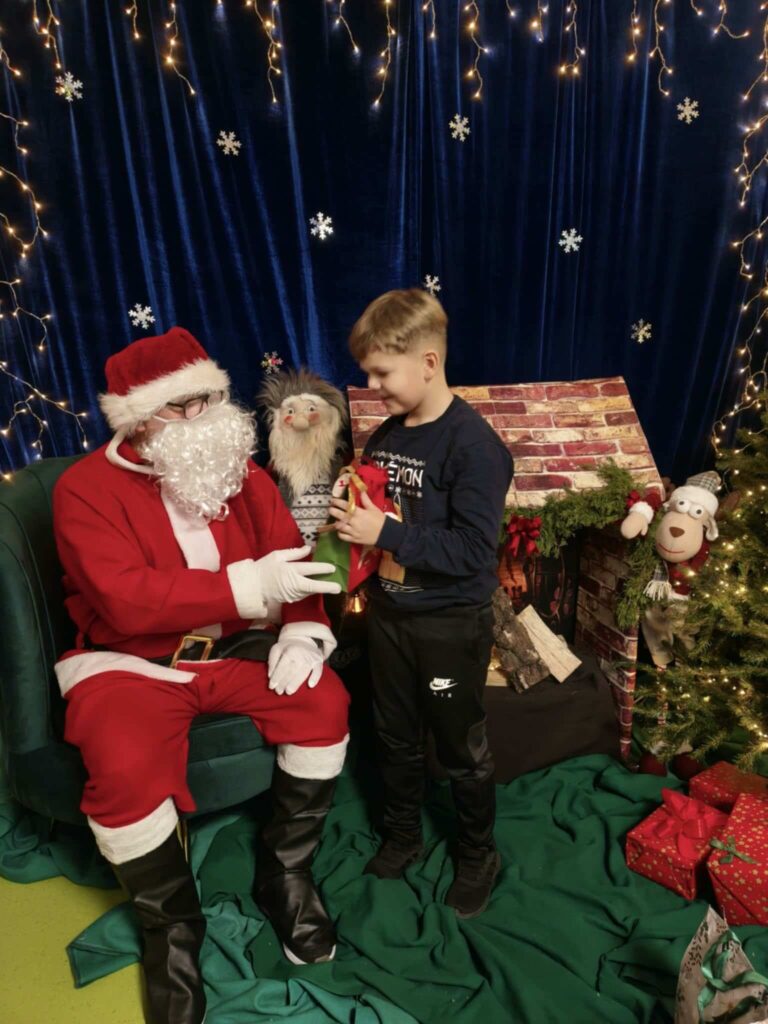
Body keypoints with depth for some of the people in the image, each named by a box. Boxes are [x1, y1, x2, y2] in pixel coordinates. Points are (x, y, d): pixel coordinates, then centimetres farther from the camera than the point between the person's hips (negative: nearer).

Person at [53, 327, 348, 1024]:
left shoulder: (242, 474, 3)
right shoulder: (87, 488, -11)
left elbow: (291, 559, -1)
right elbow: (127, 599, -24)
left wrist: (300, 632, -21)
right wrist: (249, 586, -33)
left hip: (237, 648, 4)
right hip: (130, 661, -3)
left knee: (324, 701, -18)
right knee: (124, 768, -30)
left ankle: (285, 873, 6)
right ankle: (173, 925, 2)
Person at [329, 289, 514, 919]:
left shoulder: (473, 444, -21)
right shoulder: (384, 435, 2)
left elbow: (474, 550, -25)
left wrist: (385, 534, -27)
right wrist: (351, 518, -5)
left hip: (450, 625, -6)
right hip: (389, 614, 7)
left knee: (461, 749, 14)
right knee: (397, 738, 22)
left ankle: (478, 855, 40)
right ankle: (403, 837, 46)